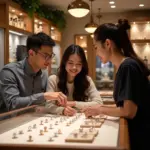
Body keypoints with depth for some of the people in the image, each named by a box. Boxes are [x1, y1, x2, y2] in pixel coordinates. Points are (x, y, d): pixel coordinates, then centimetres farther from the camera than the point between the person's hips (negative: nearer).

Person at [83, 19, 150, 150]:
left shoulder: (128, 67, -19)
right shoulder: (124, 66, 8)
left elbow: (129, 111, -23)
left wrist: (100, 110, -10)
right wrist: (102, 108, 3)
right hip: (135, 131, 8)